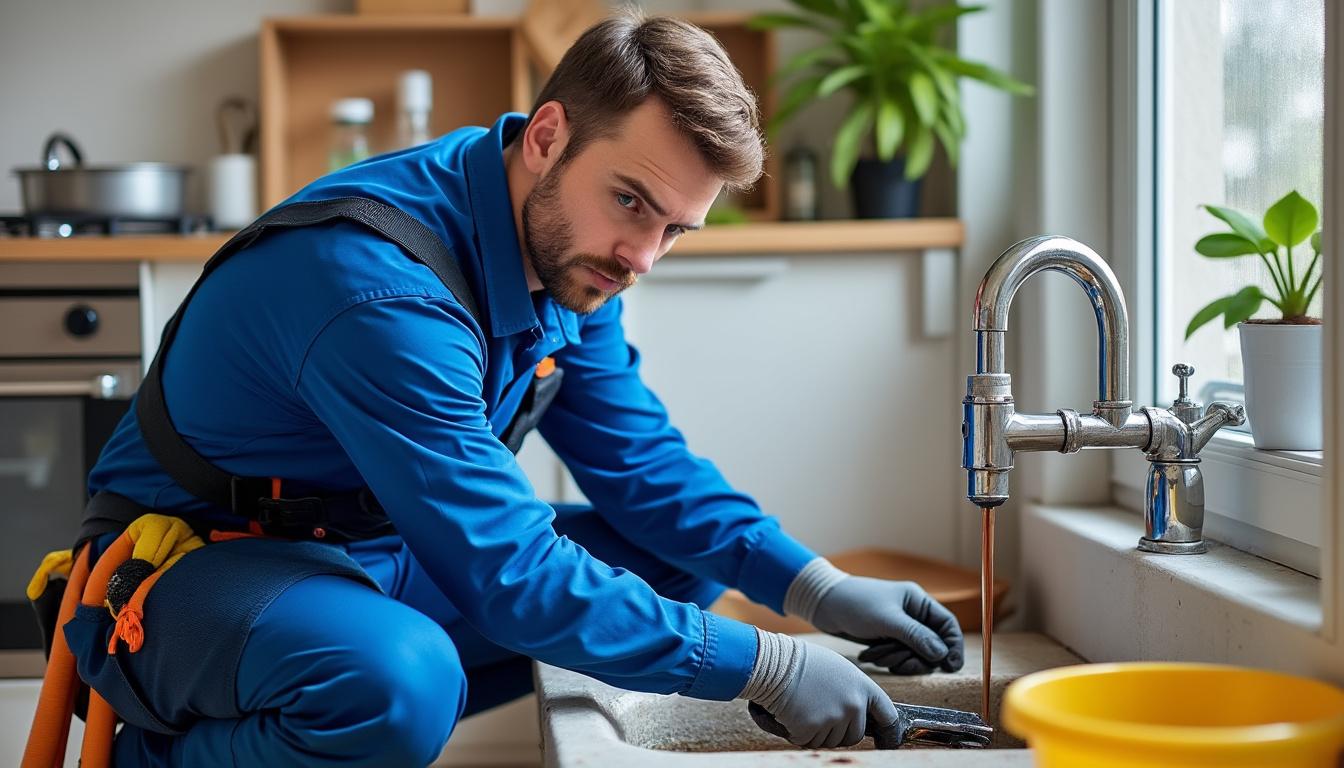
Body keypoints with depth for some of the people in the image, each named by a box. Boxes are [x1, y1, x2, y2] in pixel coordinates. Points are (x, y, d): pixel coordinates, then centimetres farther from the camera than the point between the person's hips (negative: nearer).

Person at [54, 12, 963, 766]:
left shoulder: (568, 250, -3)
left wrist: (817, 588, -7)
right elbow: (510, 575, -31)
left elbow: (644, 460, 6)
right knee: (398, 684, -40)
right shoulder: (383, 287, -31)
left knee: (677, 557, 3)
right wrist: (767, 666, -27)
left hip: (372, 559, 9)